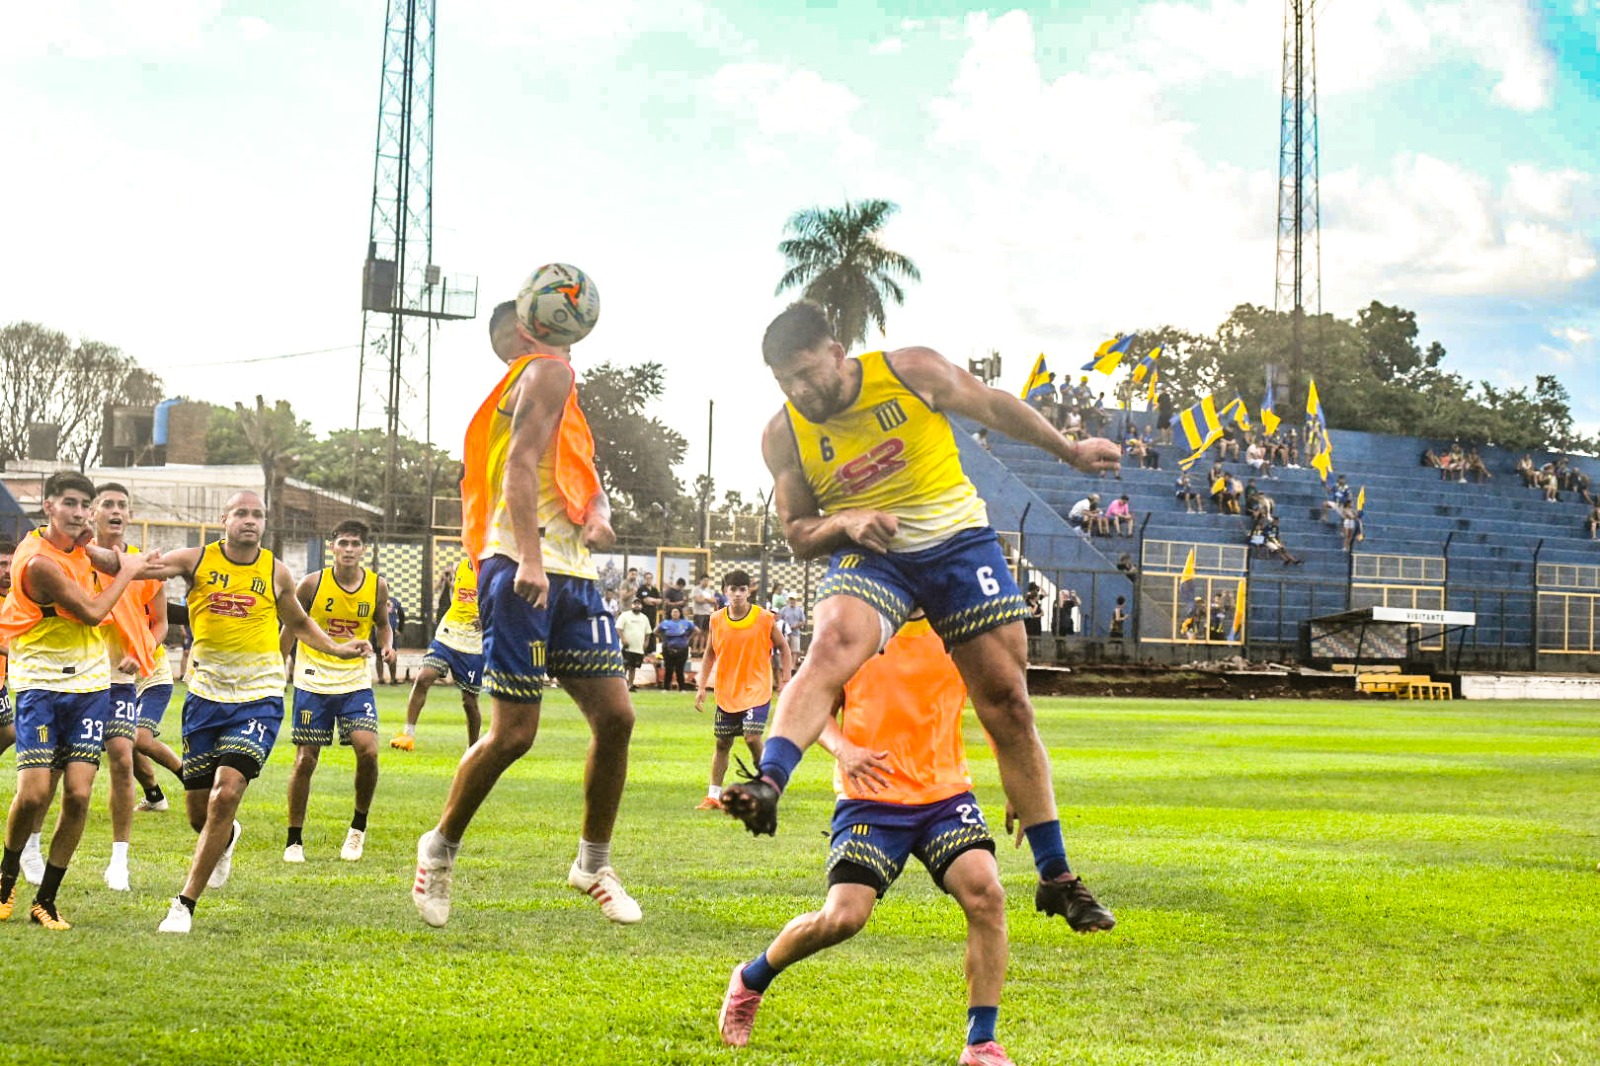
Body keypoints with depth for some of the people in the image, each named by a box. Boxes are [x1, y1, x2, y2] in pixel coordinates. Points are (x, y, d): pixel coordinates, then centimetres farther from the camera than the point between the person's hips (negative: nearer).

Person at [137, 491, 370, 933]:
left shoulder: (276, 573, 3)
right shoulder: (196, 561, -2)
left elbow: (299, 623, 21)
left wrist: (337, 649, 7)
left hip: (258, 699, -1)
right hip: (205, 696, 1)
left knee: (225, 794, -18)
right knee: (198, 809, 9)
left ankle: (185, 904, -10)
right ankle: (227, 839, 49)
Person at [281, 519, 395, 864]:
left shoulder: (378, 586, -1)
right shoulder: (312, 584, -7)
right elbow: (291, 627, 4)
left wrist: (386, 647, -6)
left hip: (355, 681, 1)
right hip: (313, 680, -1)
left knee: (368, 751, -16)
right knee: (305, 759, -1)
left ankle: (358, 826, 6)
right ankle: (294, 840, 12)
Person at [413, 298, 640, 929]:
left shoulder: (557, 382, 28)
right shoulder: (547, 373, -2)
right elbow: (520, 465, -15)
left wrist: (598, 512, 2)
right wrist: (529, 559, -25)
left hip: (571, 575, 9)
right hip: (523, 571, -9)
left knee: (615, 717, 0)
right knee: (514, 732, -8)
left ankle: (594, 863, 12)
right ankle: (440, 848, 11)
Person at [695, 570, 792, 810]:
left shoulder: (765, 618, -8)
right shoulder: (717, 620, 0)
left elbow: (783, 648, 3)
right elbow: (710, 654, 11)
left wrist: (785, 681, -4)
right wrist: (701, 686, 6)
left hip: (756, 690, -3)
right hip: (727, 691, 3)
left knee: (752, 737, -17)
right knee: (722, 743, 9)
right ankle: (713, 797, 17)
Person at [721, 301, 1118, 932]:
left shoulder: (912, 372, -8)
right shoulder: (783, 435, -2)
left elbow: (993, 408, 7)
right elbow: (798, 536, 5)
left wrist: (1069, 451, 17)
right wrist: (847, 523, -17)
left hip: (957, 537, 0)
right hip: (869, 553, 0)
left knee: (1007, 702, -1)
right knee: (832, 647, -32)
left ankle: (1056, 877, 9)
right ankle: (767, 785, -51)